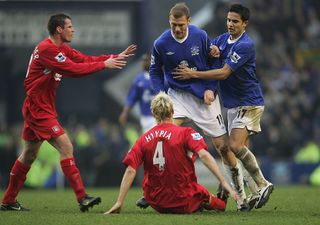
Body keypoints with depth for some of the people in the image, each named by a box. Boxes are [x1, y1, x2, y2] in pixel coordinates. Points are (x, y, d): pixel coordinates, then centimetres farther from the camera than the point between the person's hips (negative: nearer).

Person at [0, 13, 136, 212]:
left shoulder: (61, 49, 12)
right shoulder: (46, 49, -19)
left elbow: (86, 60, 7)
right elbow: (73, 69, -25)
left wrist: (117, 57, -2)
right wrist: (104, 64, -21)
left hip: (44, 108, 11)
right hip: (38, 109, -11)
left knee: (29, 154, 16)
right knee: (66, 147, -16)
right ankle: (82, 198, -19)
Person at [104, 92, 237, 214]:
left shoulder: (143, 140, 0)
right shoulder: (185, 133, -7)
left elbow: (130, 171, -7)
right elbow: (204, 155, -20)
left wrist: (119, 203, -6)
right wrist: (223, 182, -22)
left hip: (156, 205, 2)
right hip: (183, 203, -2)